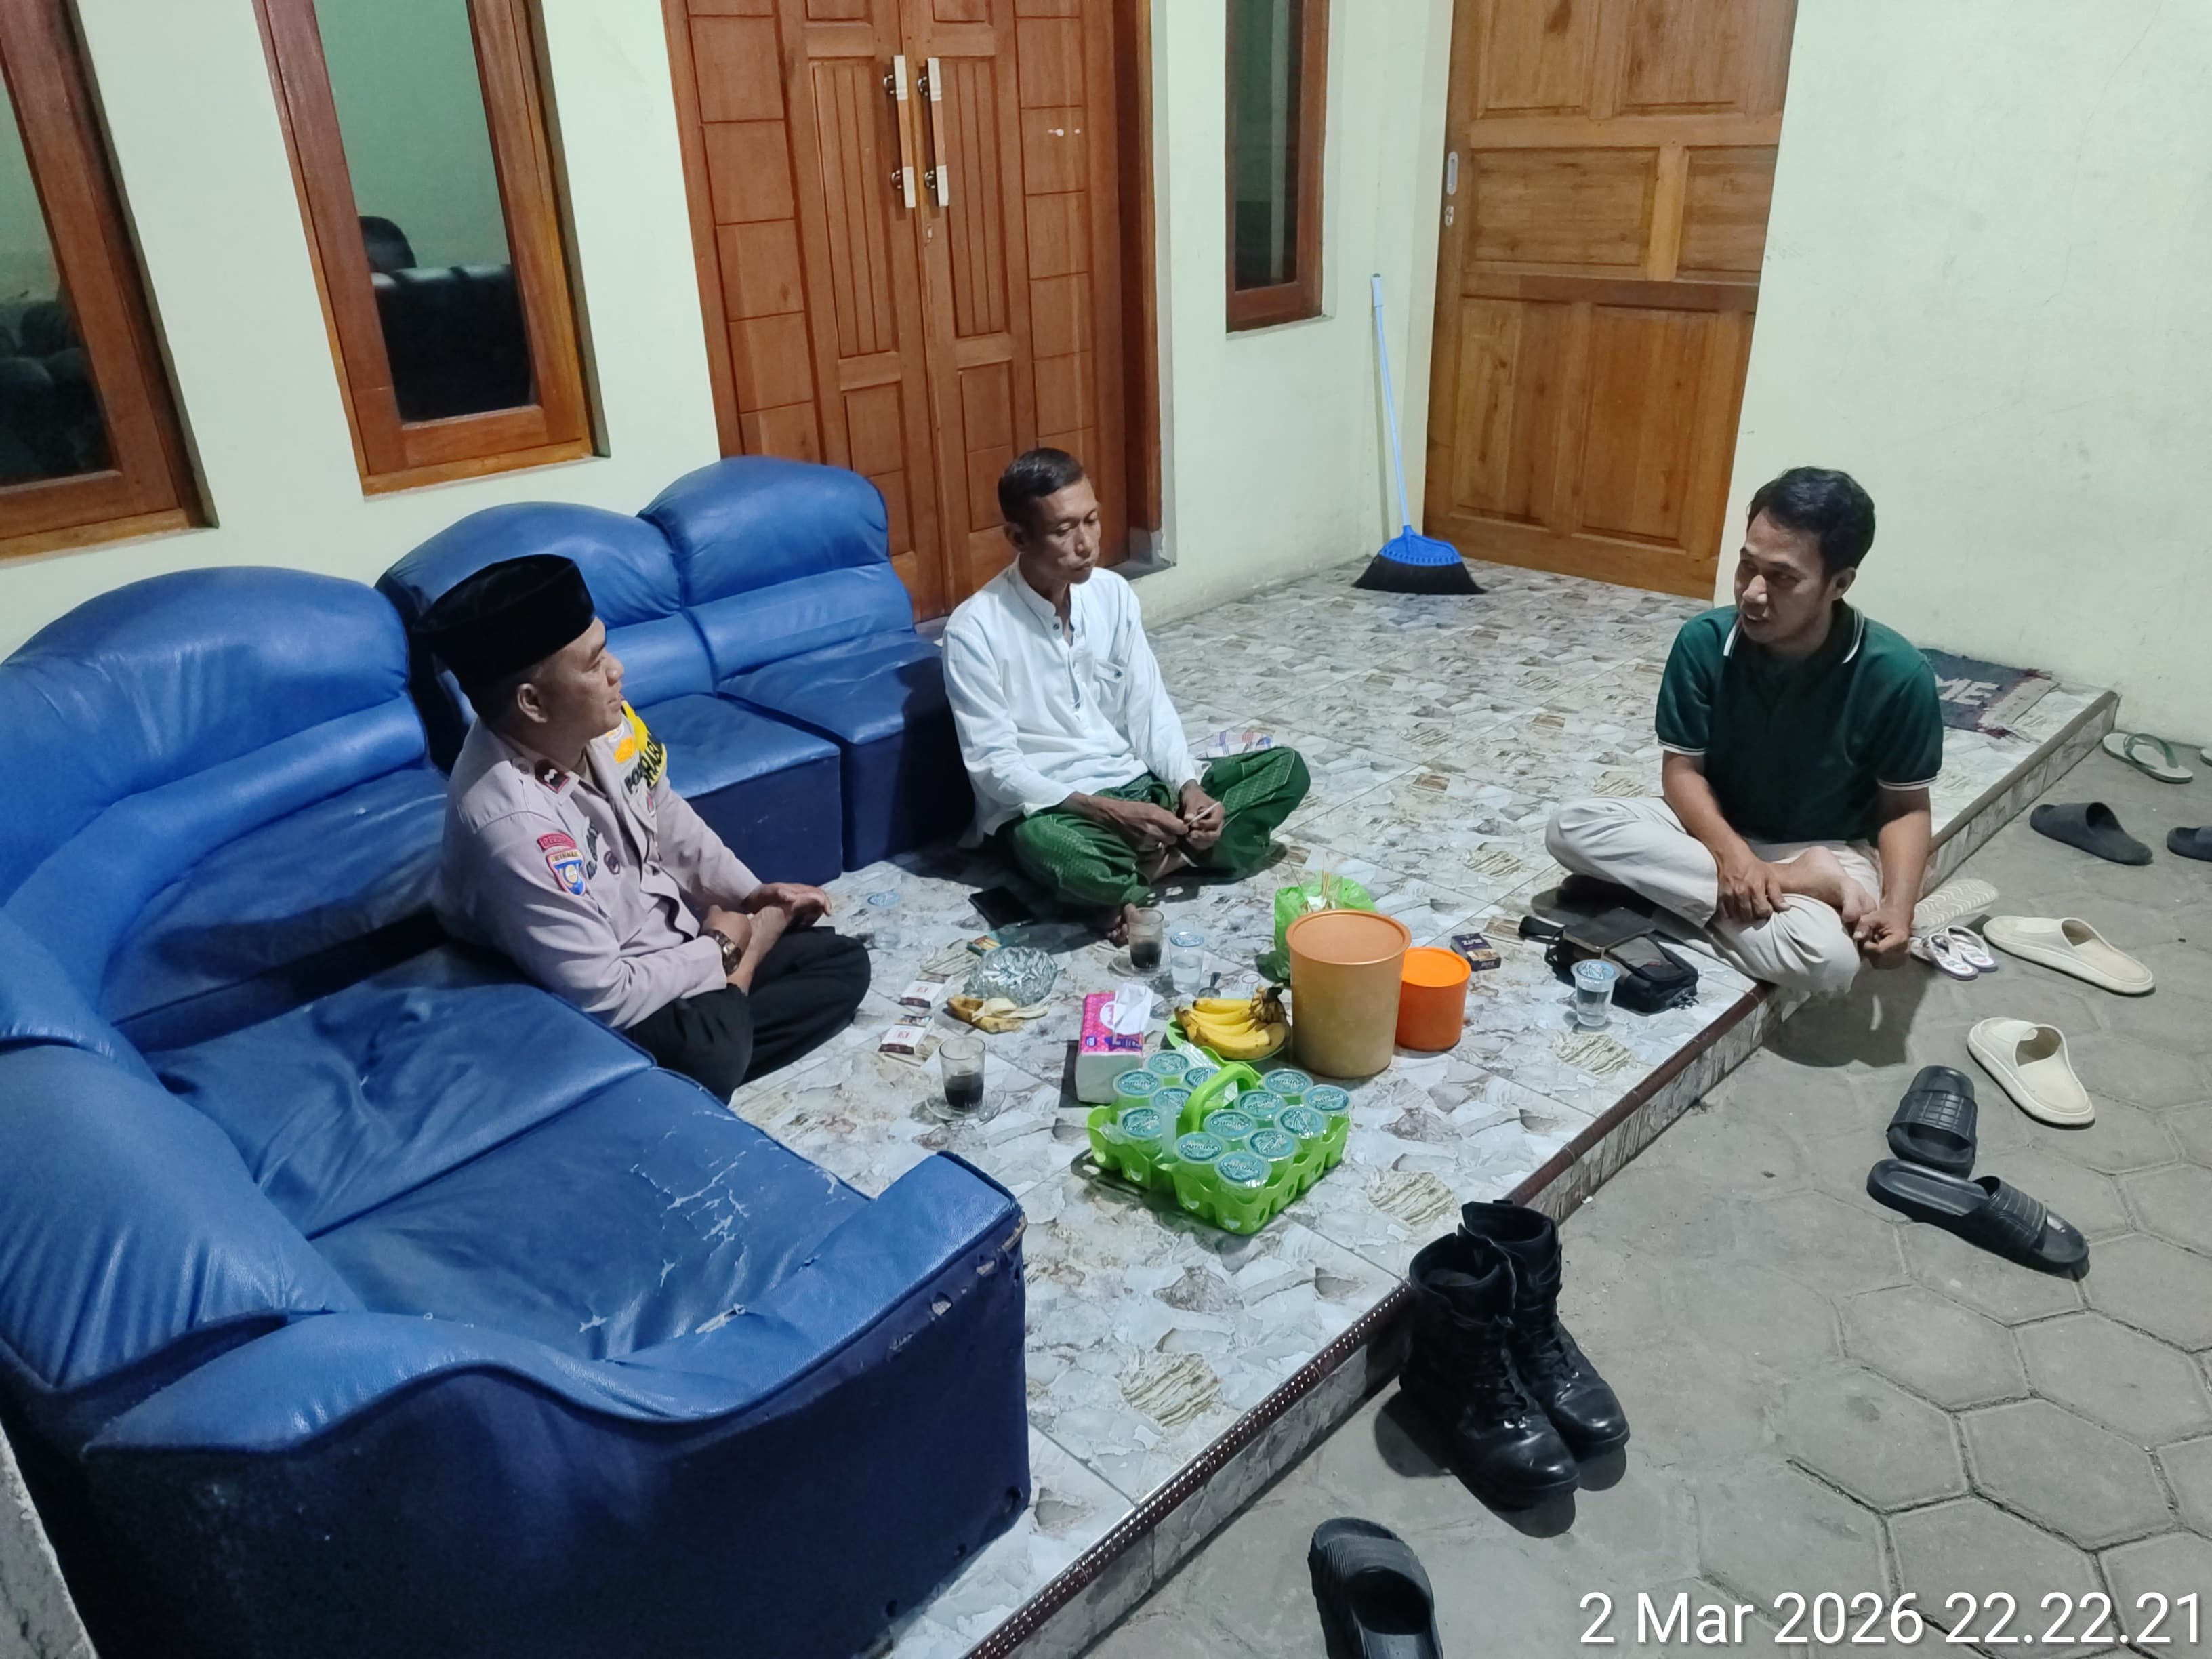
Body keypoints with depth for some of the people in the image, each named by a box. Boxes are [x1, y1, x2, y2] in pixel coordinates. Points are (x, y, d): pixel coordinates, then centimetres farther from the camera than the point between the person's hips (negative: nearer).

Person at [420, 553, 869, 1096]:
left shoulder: (600, 720, -11)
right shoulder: (510, 823, -34)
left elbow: (668, 818, 10)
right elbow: (605, 997, -29)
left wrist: (749, 893, -2)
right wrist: (719, 951, -14)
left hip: (670, 935, 8)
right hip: (603, 1003, -8)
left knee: (844, 963, 6)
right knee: (706, 1051, -36)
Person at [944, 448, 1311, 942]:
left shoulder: (1113, 593, 3)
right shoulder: (975, 629, -14)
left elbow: (1149, 708, 5)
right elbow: (994, 764, -16)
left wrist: (1188, 786, -13)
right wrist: (1103, 810, -25)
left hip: (1139, 787, 7)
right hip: (1047, 809, -6)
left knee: (1286, 769, -6)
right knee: (1050, 846, -42)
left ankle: (1139, 872, -18)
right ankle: (1174, 855, -13)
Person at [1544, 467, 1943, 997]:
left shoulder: (1895, 673, -18)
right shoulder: (1704, 641, -14)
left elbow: (1905, 807, -7)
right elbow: (1682, 768, -8)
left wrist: (1898, 906, -24)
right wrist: (1730, 852, -26)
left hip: (1828, 850, -4)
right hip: (1715, 830, 4)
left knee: (1826, 958, -38)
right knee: (1571, 826, -26)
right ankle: (1799, 882, -19)